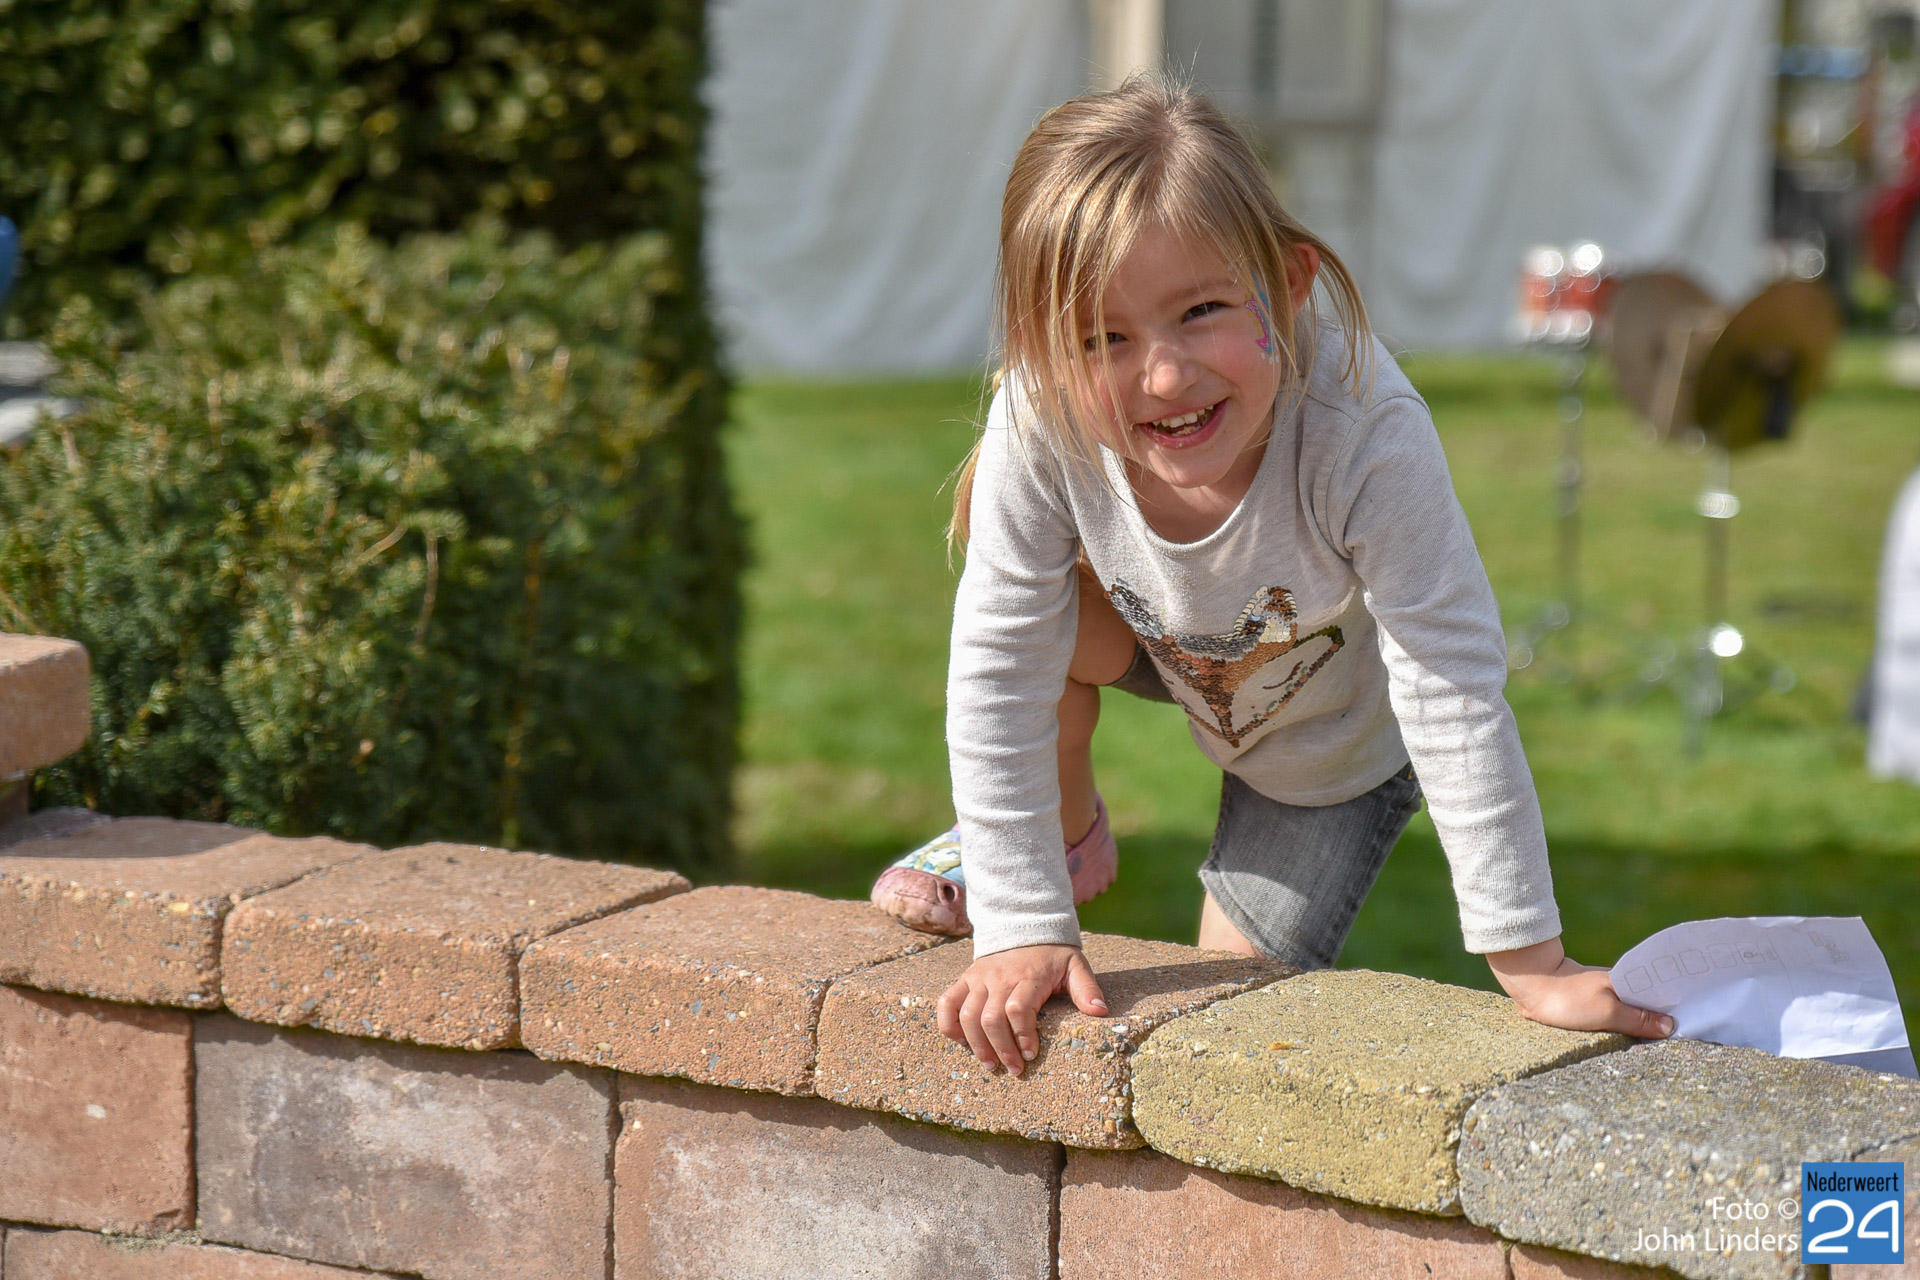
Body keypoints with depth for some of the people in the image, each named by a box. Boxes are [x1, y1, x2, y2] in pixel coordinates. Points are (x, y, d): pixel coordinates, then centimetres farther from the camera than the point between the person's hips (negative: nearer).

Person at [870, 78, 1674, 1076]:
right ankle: (1065, 835, 1)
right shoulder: (1037, 430, -37)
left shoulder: (1363, 438, -45)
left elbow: (1455, 699, -39)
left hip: (1338, 746, -2)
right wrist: (1020, 929, -29)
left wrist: (1529, 963, -35)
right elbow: (999, 684, -28)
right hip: (1169, 645, 2)